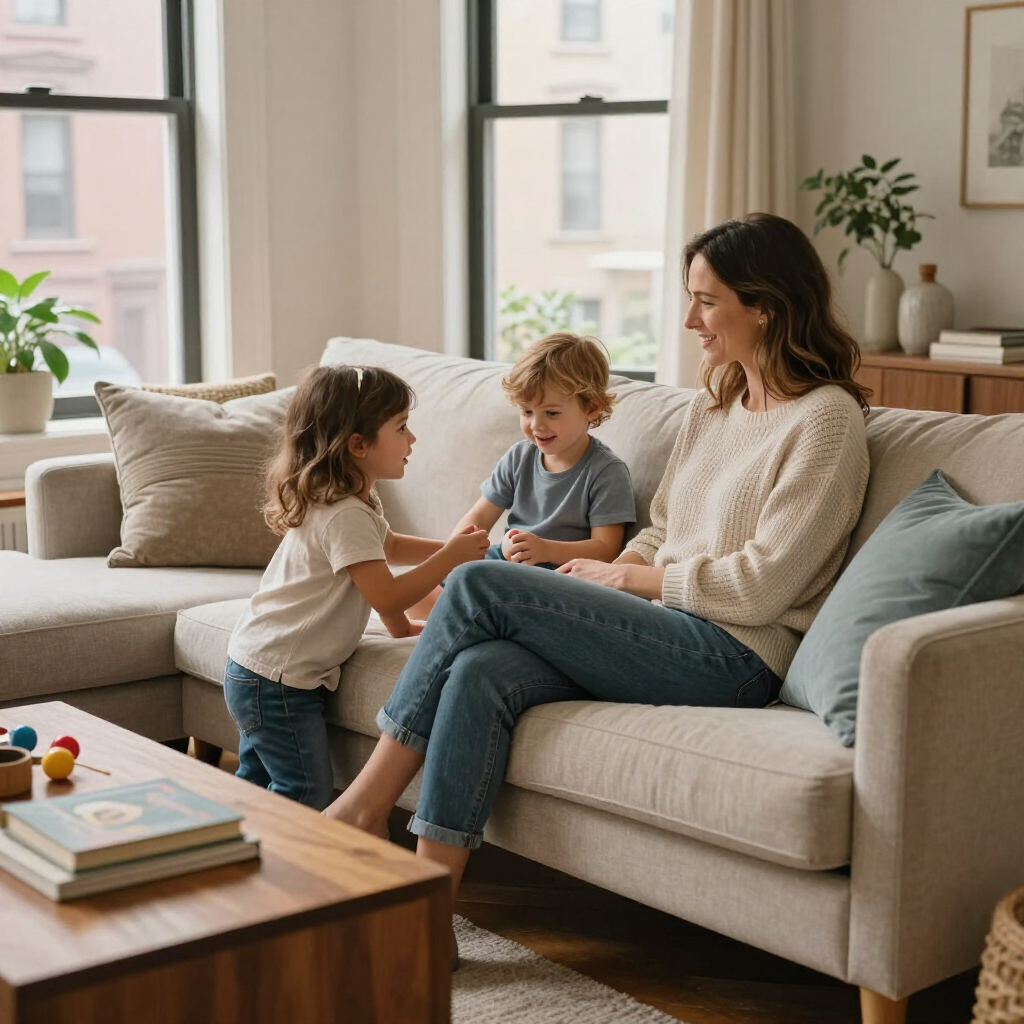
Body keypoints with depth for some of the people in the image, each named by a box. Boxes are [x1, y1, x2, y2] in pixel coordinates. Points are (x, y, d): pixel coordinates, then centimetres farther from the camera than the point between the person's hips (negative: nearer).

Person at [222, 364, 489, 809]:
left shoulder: (356, 500, 10)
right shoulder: (345, 516, -24)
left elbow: (388, 545, 29)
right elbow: (387, 596, -27)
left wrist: (450, 547, 13)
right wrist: (451, 557, -17)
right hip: (278, 678, -11)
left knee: (258, 781, 20)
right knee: (306, 794, -5)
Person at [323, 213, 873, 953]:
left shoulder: (825, 418, -7)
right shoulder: (712, 406, 19)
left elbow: (762, 585, -14)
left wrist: (626, 577, -6)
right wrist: (591, 579, 2)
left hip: (733, 656, -8)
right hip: (671, 634, 8)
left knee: (479, 585, -17)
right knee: (482, 673, -21)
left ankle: (370, 799, -6)